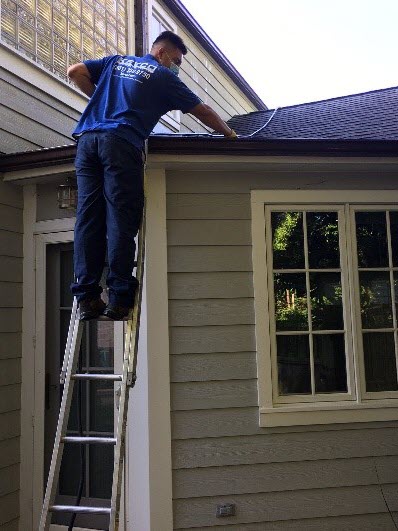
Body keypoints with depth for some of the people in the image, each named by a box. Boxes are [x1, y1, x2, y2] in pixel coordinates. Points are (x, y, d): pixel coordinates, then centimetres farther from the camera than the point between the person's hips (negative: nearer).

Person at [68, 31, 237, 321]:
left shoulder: (116, 61, 28)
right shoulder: (163, 76, 13)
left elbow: (75, 71, 22)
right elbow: (202, 111, 16)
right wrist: (229, 133, 30)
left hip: (87, 138, 5)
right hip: (120, 143, -5)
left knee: (88, 218, -1)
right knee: (121, 219, -8)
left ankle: (87, 297, -5)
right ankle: (118, 298, -13)